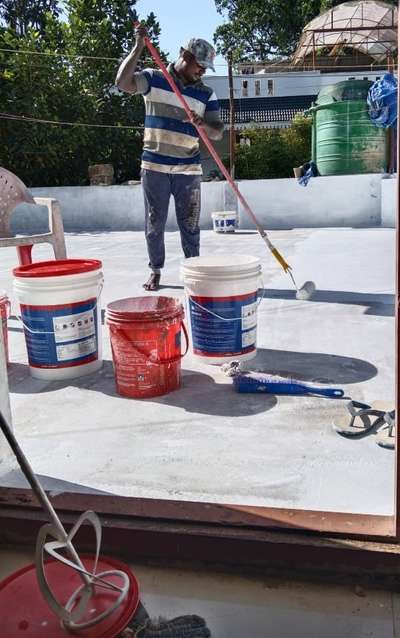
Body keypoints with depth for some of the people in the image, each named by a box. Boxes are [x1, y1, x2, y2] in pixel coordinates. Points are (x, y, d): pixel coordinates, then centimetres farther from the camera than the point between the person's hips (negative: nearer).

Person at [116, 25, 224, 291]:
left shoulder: (207, 94, 7)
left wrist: (203, 124, -20)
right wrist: (139, 48, -20)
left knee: (190, 224, 5)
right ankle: (155, 271, 19)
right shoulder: (153, 79, 1)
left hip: (189, 169, 1)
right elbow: (122, 82, -15)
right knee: (154, 224, 5)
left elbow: (218, 132, 2)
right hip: (154, 167, -1)